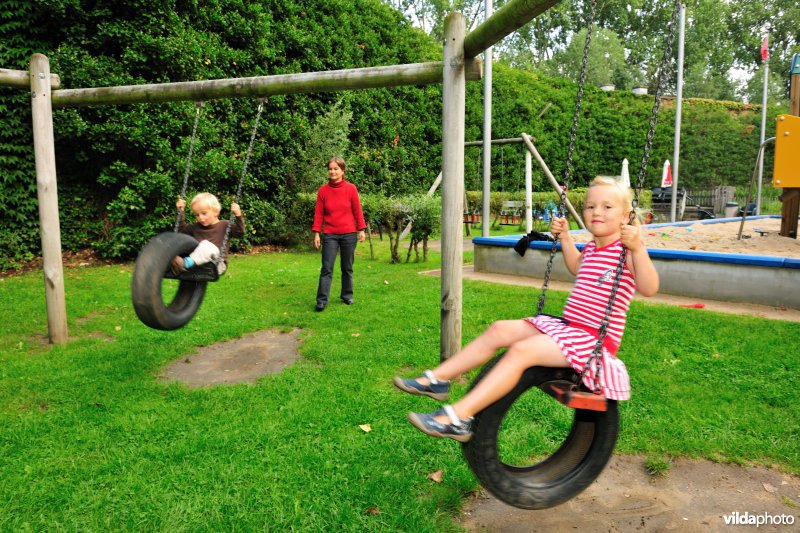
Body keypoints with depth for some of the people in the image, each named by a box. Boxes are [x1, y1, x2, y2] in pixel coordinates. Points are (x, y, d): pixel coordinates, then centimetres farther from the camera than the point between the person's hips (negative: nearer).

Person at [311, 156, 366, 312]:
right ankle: (322, 300, -2)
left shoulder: (351, 188, -3)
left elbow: (357, 211, 1)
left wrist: (361, 230, -2)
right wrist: (316, 233, -2)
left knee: (347, 267, 11)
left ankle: (347, 295, 26)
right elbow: (318, 213, 2)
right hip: (329, 235, 0)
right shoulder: (323, 190, 0)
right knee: (326, 268, -3)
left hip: (348, 234, 0)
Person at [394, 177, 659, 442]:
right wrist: (565, 238, 26)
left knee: (520, 351, -27)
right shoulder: (591, 247, 13)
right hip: (567, 325, 9)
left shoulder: (625, 250, -11)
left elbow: (649, 289, -25)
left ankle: (459, 417, -28)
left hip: (595, 338, -9)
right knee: (500, 330, 0)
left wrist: (638, 249, -36)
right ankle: (437, 379, 6)